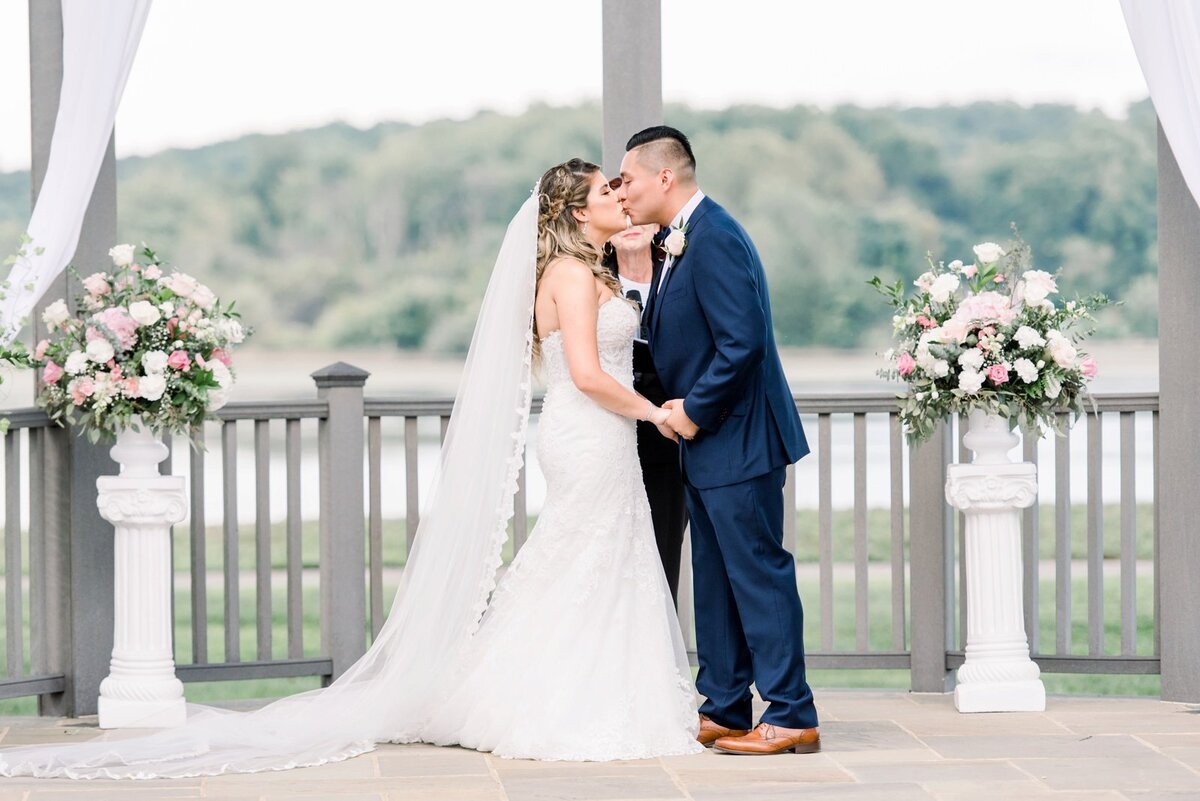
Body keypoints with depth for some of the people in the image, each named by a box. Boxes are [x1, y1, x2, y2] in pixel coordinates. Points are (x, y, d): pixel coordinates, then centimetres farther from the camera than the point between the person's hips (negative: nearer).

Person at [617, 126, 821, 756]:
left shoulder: (714, 240, -19)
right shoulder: (682, 240, 13)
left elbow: (743, 342, -24)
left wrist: (694, 409, -17)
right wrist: (677, 407, 5)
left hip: (737, 441, -11)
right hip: (708, 444, 11)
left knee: (758, 574, -6)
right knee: (715, 579, 14)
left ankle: (792, 717, -3)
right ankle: (723, 710, 21)